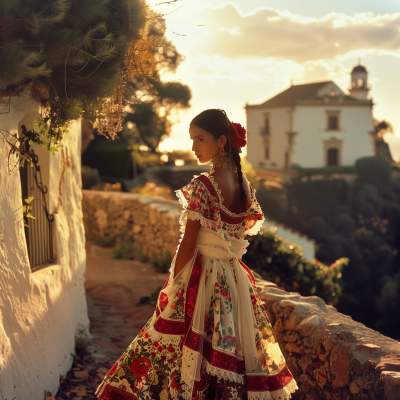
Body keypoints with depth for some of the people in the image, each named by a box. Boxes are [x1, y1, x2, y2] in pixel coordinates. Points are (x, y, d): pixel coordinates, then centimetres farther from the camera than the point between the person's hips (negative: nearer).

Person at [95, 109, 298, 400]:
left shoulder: (203, 185, -18)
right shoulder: (244, 183, 4)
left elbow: (188, 245, -16)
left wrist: (173, 285, -6)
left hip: (200, 277, -7)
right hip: (234, 279, 8)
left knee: (191, 350, 3)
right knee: (234, 346, 15)